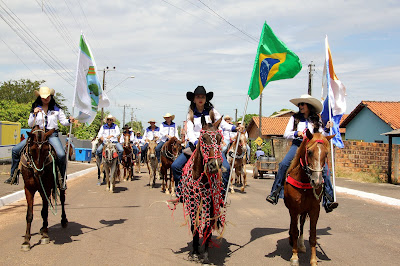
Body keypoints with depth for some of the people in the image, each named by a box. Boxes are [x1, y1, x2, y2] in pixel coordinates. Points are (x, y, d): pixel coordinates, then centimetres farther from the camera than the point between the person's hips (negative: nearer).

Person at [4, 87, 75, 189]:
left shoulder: (56, 109, 6)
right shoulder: (35, 108, 9)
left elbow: (63, 121, 7)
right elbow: (30, 124, 8)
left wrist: (70, 121, -15)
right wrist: (34, 114, -9)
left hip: (52, 134, -3)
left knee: (61, 155, -29)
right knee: (15, 150, -5)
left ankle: (63, 179, -11)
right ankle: (14, 176, 8)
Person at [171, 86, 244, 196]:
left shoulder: (212, 111, 5)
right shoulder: (191, 114, 5)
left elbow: (223, 123, 2)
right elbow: (189, 131, -6)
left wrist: (234, 128, -18)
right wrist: (196, 143, -25)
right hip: (194, 143, 1)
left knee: (226, 167, -20)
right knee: (175, 166, -10)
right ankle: (179, 190, 9)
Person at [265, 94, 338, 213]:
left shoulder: (316, 120, 16)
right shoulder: (295, 118, 14)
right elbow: (286, 134, 9)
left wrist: (327, 129, -1)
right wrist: (297, 133, -9)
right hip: (297, 145, 0)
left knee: (324, 168, -22)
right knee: (283, 164, -25)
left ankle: (328, 200, -19)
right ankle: (274, 194, -18)